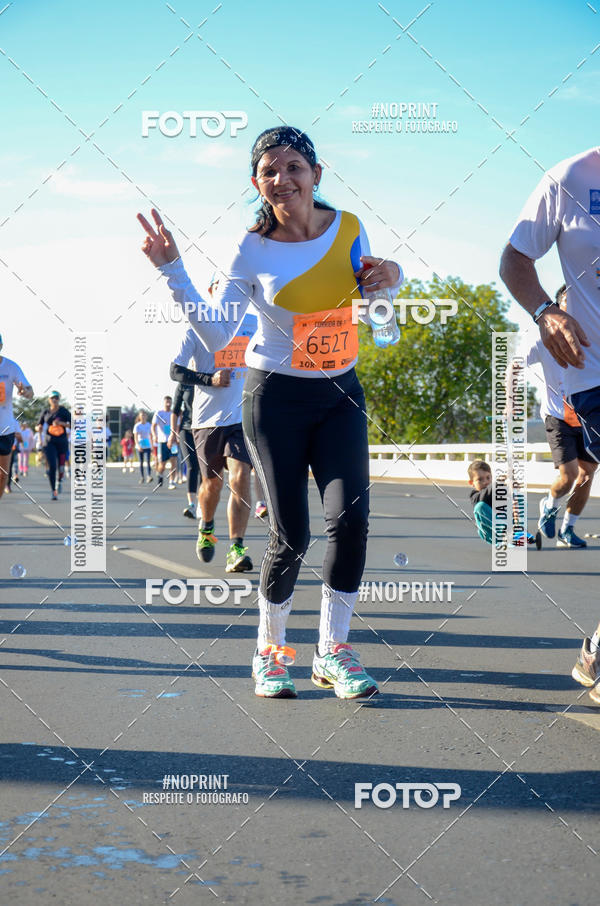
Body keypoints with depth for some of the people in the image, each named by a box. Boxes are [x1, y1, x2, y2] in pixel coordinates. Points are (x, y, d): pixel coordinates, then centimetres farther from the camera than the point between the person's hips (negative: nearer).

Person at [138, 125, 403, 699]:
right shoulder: (253, 250, -10)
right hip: (276, 398, -2)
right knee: (290, 536, -4)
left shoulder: (348, 228, -1)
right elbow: (217, 337, -15)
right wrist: (172, 271, -22)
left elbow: (368, 295, 16)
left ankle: (332, 651, 0)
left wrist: (389, 275, -7)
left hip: (340, 394, 3)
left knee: (349, 517, -15)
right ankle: (269, 650, 19)